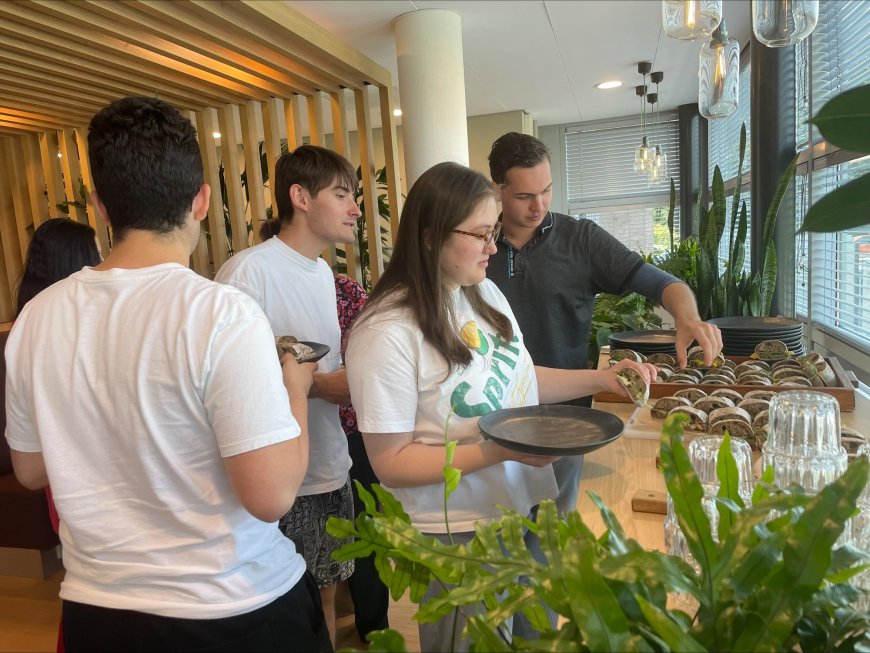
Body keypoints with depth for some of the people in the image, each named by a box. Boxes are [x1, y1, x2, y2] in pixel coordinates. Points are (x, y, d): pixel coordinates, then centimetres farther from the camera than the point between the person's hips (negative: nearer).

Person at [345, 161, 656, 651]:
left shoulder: (486, 292, 0)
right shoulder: (387, 333, -25)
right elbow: (391, 463, -21)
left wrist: (601, 378, 1)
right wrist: (499, 451, -28)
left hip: (527, 502, 7)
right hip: (460, 532, -7)